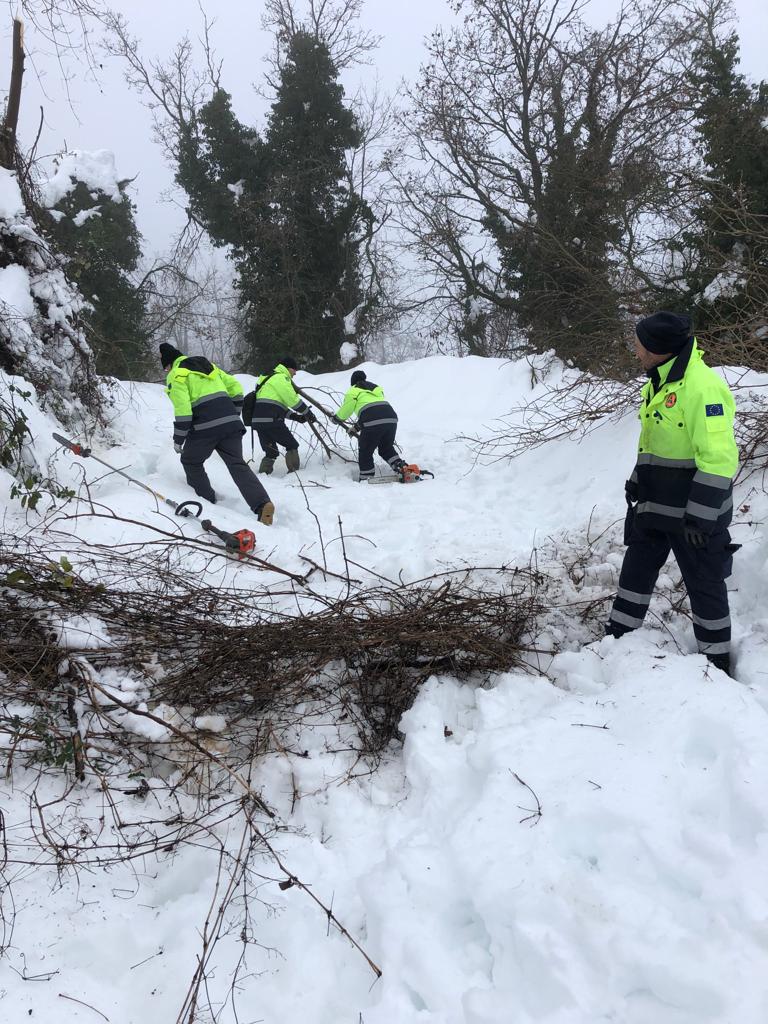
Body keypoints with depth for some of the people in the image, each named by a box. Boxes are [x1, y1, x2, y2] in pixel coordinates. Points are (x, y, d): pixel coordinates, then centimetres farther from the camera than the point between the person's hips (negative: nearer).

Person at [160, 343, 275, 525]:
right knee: (237, 464, 0)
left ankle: (207, 499, 21)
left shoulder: (175, 375, 2)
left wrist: (178, 440, -1)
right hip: (231, 424, 6)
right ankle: (262, 503, -19)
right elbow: (236, 388, 21)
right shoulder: (208, 365, 23)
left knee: (191, 462, 21)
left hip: (204, 428, -5)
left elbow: (182, 410, -9)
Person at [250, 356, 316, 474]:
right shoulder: (281, 377, -2)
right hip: (271, 420, -9)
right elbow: (293, 400, -8)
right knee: (292, 445, 5)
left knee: (271, 452, 15)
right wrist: (309, 413, 4)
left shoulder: (269, 378, 29)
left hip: (258, 420, 9)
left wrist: (295, 416, 18)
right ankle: (294, 472, 4)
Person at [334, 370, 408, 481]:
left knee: (365, 451, 9)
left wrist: (336, 418, 38)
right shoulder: (377, 388, 33)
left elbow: (345, 411, 16)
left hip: (373, 423, -6)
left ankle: (366, 478, 9)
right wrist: (357, 427, 38)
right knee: (386, 448, 24)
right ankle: (402, 467, 9)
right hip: (391, 419, 6)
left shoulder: (353, 391, 13)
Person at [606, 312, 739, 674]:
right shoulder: (660, 381, 6)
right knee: (637, 569, 18)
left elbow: (718, 459, -26)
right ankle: (619, 634, 33)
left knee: (704, 583, 6)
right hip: (654, 503, 9)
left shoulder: (702, 388, -25)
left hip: (693, 511, -9)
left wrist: (700, 517, -24)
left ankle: (716, 659, 23)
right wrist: (637, 480, 17)